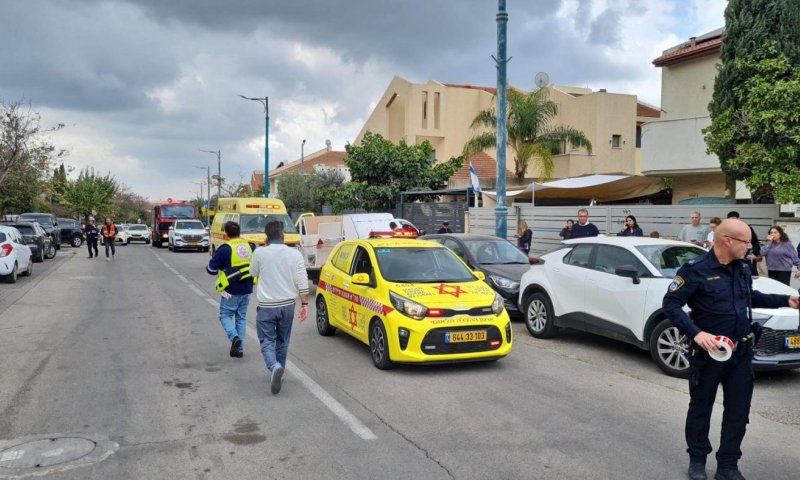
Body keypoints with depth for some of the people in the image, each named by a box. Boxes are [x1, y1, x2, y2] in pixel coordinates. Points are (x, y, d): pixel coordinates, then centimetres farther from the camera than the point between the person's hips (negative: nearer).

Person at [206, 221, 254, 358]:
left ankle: (234, 337, -15)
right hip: (247, 290, 5)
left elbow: (211, 268, -8)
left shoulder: (225, 249, -13)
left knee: (225, 315, 9)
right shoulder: (249, 247, 5)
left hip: (232, 290, -5)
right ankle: (239, 349, 14)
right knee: (241, 318, 13)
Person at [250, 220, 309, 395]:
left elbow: (253, 273, 11)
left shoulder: (260, 253, -9)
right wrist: (304, 304, 0)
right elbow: (302, 282, -8)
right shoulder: (295, 254, -6)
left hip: (266, 305, -2)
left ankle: (275, 367, -24)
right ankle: (278, 371, 28)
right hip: (287, 304, 2)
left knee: (267, 341, 2)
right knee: (282, 341, 19)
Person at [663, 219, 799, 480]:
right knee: (700, 409, 10)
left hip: (741, 353, 6)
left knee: (738, 411, 10)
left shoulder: (742, 268, 5)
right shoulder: (696, 270, -17)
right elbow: (670, 304, -19)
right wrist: (696, 333, -29)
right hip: (708, 353, -6)